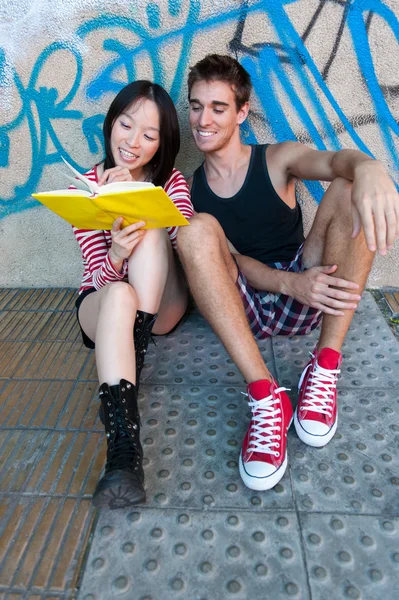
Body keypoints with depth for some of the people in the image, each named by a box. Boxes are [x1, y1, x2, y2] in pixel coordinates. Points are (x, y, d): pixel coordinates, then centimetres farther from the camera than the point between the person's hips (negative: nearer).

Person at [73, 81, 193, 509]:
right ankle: (123, 450, -47)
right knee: (119, 295, -38)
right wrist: (116, 256, -36)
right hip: (102, 305, -1)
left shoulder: (170, 181, 0)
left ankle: (131, 361, -28)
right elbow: (101, 275, -13)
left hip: (161, 305, 1)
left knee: (151, 228, -26)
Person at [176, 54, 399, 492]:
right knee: (197, 228, -26)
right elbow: (232, 260, -7)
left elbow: (334, 160, -19)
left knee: (350, 191, -18)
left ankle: (325, 369, -23)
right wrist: (290, 283, -27)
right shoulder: (188, 190, 5)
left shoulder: (278, 161, 4)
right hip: (239, 311, 0)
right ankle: (265, 397, -35)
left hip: (303, 306, 1)